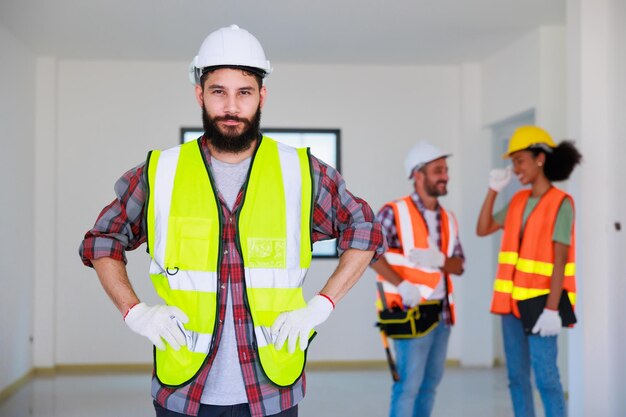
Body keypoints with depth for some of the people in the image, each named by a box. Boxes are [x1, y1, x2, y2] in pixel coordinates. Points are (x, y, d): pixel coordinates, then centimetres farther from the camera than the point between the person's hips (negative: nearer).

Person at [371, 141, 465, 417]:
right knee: (409, 384, -6)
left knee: (430, 382, 13)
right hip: (411, 313, -7)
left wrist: (439, 260, -13)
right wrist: (401, 284, -23)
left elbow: (459, 266, 9)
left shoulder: (448, 219, 12)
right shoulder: (394, 212, -8)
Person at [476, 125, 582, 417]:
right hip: (513, 299, 7)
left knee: (545, 375, -8)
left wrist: (552, 309, -21)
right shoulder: (518, 201, 9)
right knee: (517, 376, 10)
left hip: (540, 300, -7)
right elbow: (483, 230, 12)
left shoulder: (560, 203, -10)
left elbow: (560, 260, -15)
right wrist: (493, 190, 4)